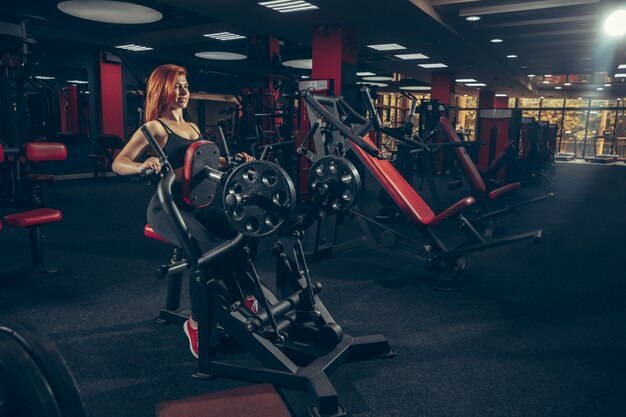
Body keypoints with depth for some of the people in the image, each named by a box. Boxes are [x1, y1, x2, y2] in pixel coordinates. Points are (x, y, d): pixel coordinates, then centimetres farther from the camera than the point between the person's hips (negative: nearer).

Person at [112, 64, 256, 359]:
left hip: (197, 202, 7)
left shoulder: (192, 128, 17)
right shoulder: (155, 128, -5)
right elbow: (118, 164, -15)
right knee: (207, 249, -31)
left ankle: (245, 294, 1)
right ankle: (196, 323, -11)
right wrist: (143, 165, -36)